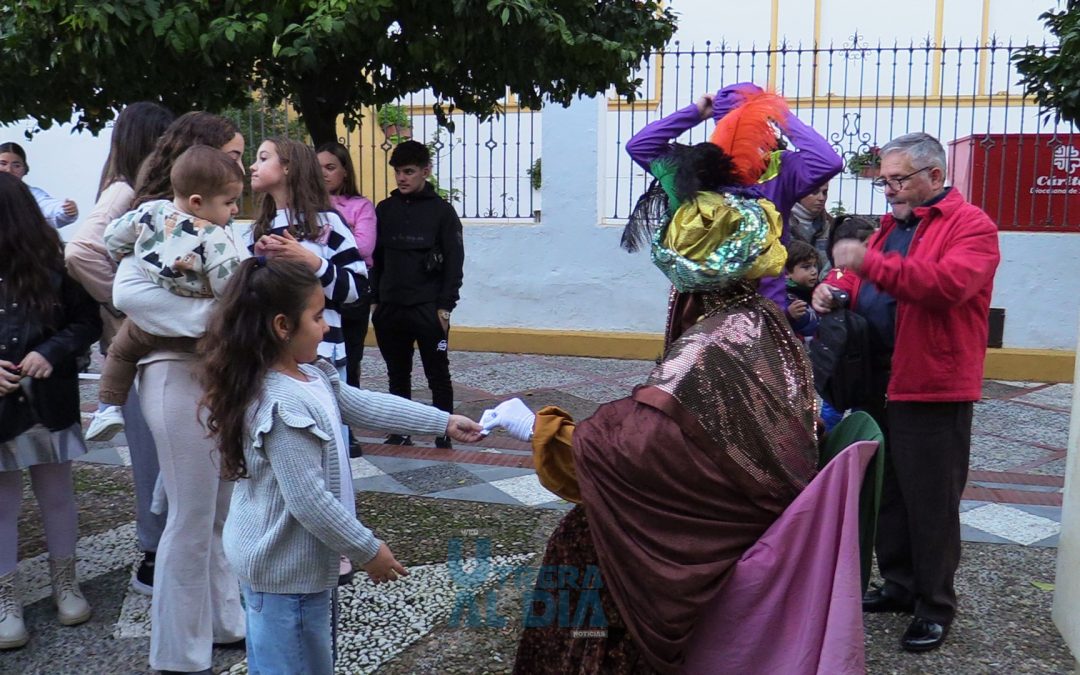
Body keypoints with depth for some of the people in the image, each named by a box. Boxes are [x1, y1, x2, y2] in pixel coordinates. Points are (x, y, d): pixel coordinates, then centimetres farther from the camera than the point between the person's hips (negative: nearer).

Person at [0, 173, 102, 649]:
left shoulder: (53, 264, -7)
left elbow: (88, 321, 0)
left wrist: (51, 352, -17)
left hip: (49, 403, 0)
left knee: (57, 495, 15)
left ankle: (64, 581, 33)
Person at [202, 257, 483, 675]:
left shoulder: (308, 375, -2)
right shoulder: (282, 408, -31)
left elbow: (363, 406, 8)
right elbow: (309, 501, -29)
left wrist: (443, 422, 9)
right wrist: (368, 550, -17)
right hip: (285, 568, -9)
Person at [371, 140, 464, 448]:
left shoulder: (442, 211, -2)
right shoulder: (384, 209, 9)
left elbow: (454, 262, -4)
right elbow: (375, 259, 12)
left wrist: (445, 307, -9)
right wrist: (374, 301, 6)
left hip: (428, 309, -4)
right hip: (390, 308, 4)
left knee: (438, 376, 4)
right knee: (397, 375, 13)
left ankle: (444, 437, 12)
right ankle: (400, 433, 24)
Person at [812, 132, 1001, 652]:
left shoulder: (971, 225, -8)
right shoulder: (892, 225, 18)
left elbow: (949, 282, -26)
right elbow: (868, 285, 26)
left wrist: (869, 263, -32)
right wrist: (838, 288, 2)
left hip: (932, 388, -8)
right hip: (878, 383, 8)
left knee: (930, 500, 1)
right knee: (886, 491, 16)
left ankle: (935, 606, 16)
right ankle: (900, 586, 31)